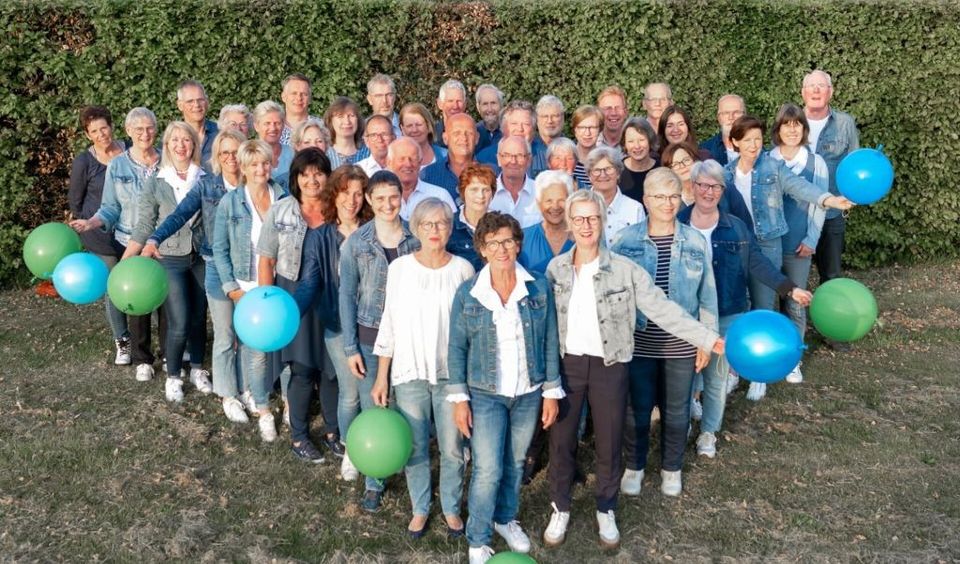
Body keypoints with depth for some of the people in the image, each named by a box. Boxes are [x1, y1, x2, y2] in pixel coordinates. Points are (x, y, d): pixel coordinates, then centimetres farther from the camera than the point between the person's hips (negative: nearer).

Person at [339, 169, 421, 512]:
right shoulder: (355, 243, -5)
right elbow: (347, 296, -1)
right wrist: (350, 347, -3)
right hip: (369, 337, 0)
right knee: (372, 411, 8)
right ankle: (374, 481, 24)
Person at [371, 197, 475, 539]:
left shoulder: (463, 269, -3)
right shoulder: (399, 268, -2)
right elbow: (389, 324, 3)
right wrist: (381, 377, 3)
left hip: (452, 373, 0)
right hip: (409, 373, 0)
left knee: (452, 449, 9)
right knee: (415, 448, 10)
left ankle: (451, 508, 31)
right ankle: (420, 508, 31)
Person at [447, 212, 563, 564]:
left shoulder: (539, 288, -5)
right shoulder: (467, 293, -8)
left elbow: (550, 343, 0)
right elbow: (457, 348, -4)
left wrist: (551, 392, -1)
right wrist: (459, 398, -7)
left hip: (529, 393, 2)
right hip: (486, 394, -2)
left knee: (515, 463, 17)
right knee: (488, 470, -4)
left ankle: (506, 519, 41)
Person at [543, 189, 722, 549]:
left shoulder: (625, 270, -9)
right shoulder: (555, 268, -1)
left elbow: (663, 310, -11)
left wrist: (709, 340, -16)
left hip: (609, 367, -1)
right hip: (565, 364, 1)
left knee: (608, 444, 11)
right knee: (561, 441, 10)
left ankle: (606, 510, 34)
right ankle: (560, 509, 31)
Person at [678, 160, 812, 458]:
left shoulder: (736, 227, 0)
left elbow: (757, 263, -1)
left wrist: (790, 288, -9)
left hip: (725, 316, 1)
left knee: (716, 377, 11)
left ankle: (708, 431, 31)